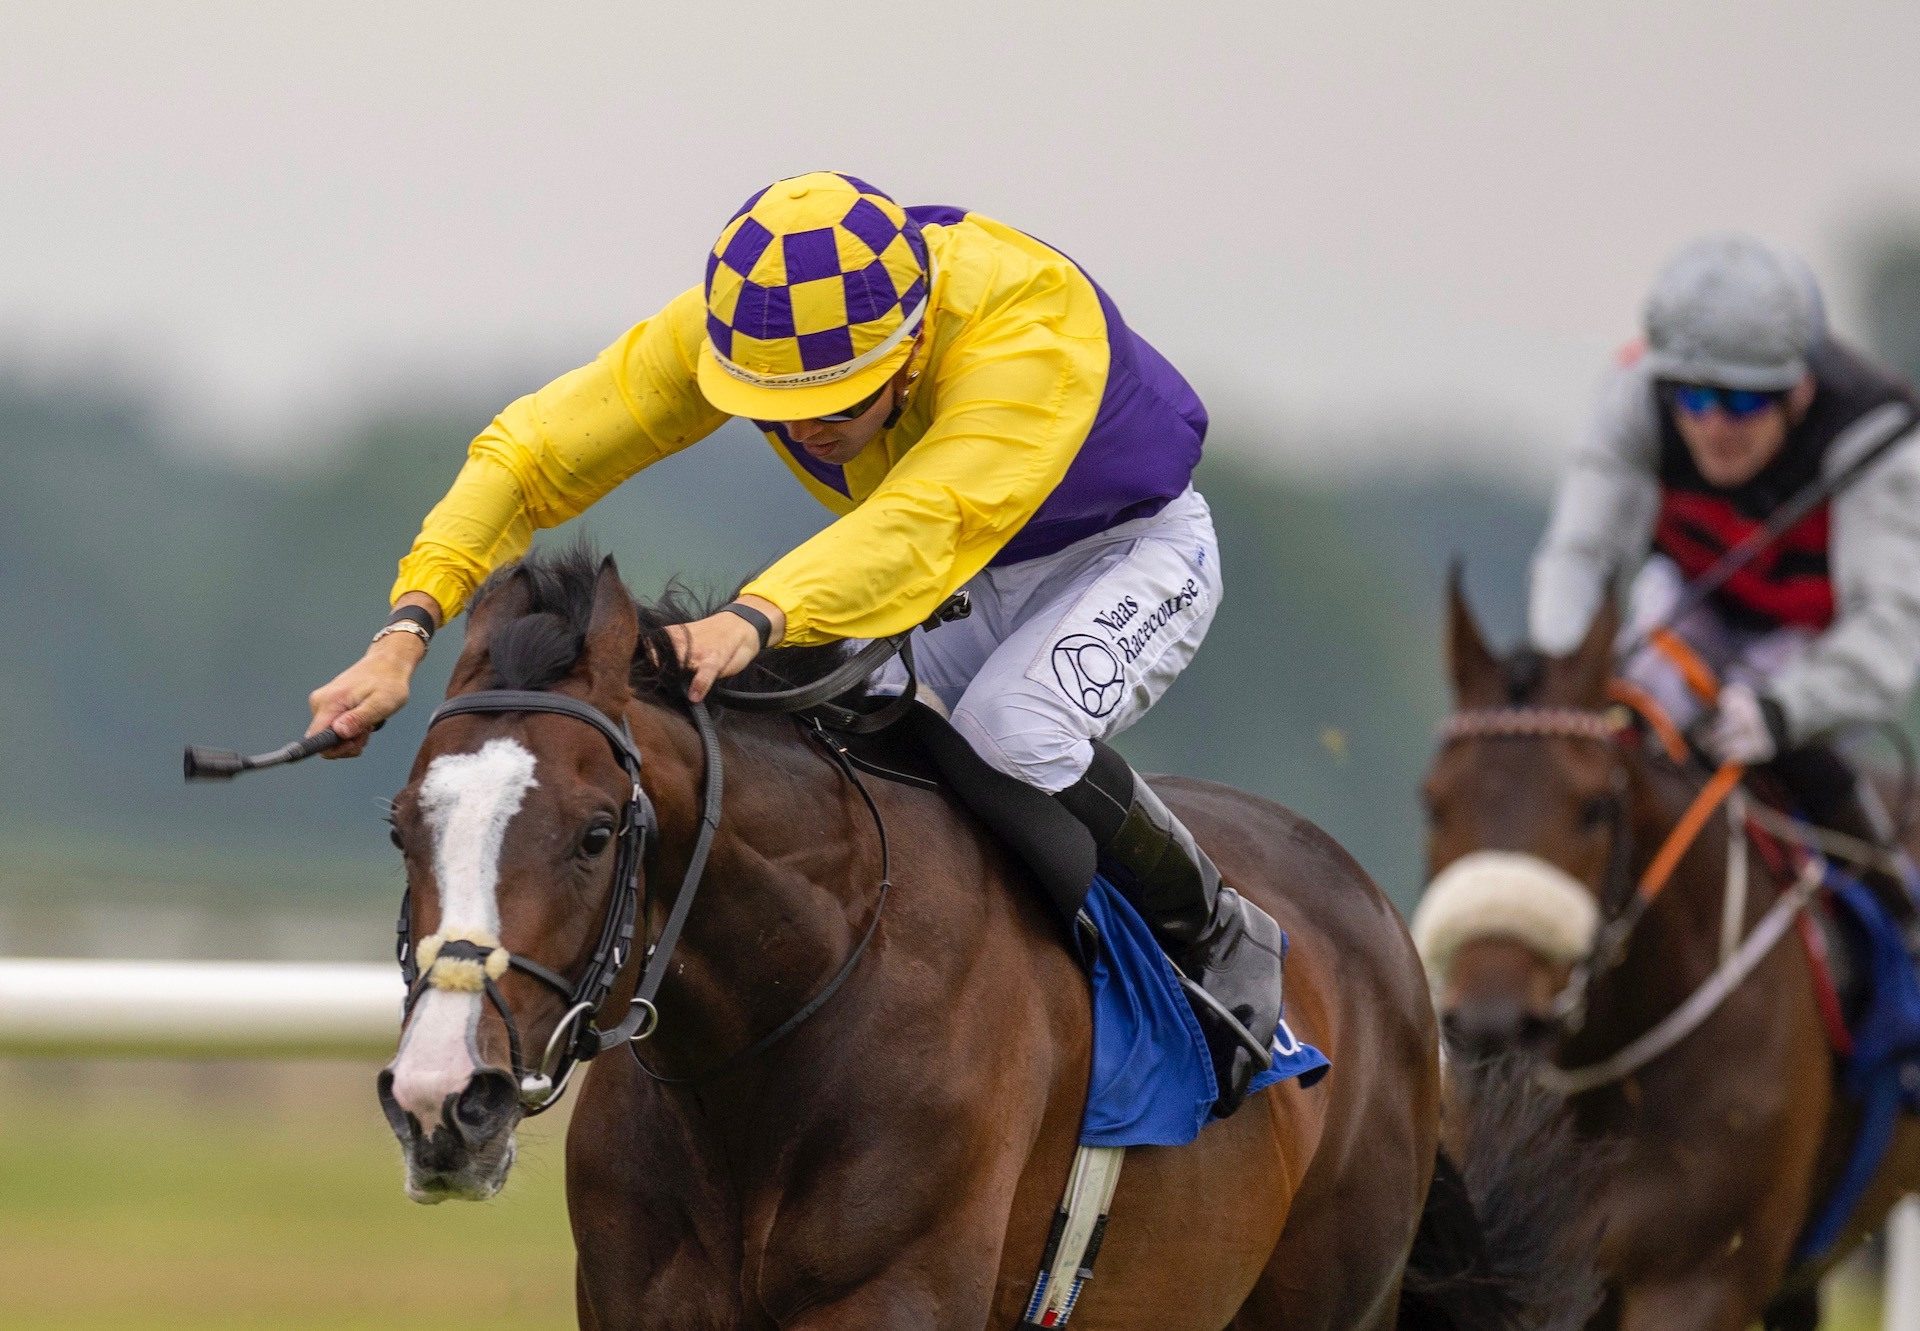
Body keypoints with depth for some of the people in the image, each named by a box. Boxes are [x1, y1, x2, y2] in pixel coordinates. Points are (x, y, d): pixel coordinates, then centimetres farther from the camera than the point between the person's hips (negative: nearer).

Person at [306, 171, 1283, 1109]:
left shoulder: (1026, 324, -42)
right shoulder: (726, 321, -26)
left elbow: (925, 525, -56)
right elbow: (536, 452, -29)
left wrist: (755, 620, -74)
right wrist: (408, 629, -44)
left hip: (1129, 553, -5)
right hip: (964, 586, 6)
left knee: (1010, 728, -32)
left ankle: (1220, 942, -7)